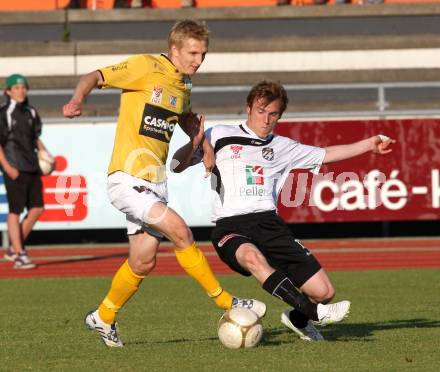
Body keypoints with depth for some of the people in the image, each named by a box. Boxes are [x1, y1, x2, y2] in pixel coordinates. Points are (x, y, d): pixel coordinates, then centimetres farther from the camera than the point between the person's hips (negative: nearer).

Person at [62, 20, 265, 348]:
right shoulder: (146, 67, -9)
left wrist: (204, 143, 21)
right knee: (179, 230, -21)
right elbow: (94, 77, -12)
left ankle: (103, 318, 28)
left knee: (143, 262, 8)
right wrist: (78, 99, -33)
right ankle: (226, 303, -13)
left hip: (156, 183, 8)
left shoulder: (184, 84, 14)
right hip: (127, 178, -8)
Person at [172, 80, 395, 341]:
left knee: (324, 291, -7)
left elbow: (325, 155, 32)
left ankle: (297, 319, 28)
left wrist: (369, 144, 27)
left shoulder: (281, 147, 23)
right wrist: (194, 144, -9)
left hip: (270, 224, 4)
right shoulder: (220, 136, 12)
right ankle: (315, 313, -45)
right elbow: (178, 165, 10)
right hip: (230, 227, -4)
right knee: (252, 256, -42)